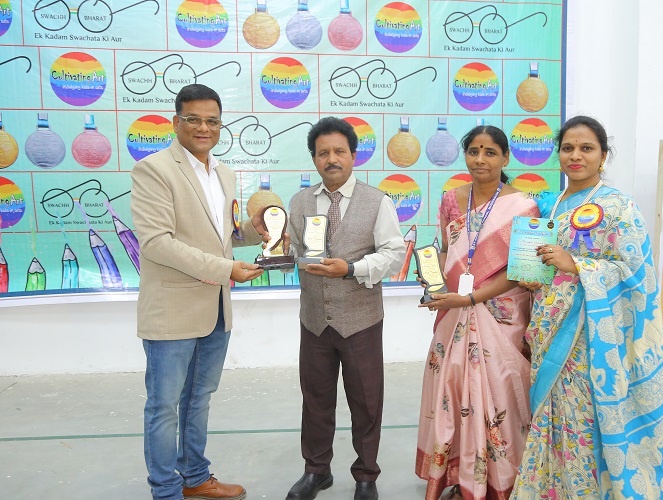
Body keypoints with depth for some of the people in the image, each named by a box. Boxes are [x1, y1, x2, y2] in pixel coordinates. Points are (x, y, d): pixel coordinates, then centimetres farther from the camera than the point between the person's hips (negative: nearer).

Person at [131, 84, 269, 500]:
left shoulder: (225, 175, 11)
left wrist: (252, 231, -1)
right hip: (173, 310, -7)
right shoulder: (153, 169, -12)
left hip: (217, 310, 8)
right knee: (165, 406, 7)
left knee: (200, 399, 20)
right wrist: (226, 269, -22)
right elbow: (156, 242, -21)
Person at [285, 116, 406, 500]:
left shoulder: (378, 202, -3)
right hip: (314, 320, 3)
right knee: (316, 397, 16)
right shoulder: (299, 202, 8)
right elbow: (291, 250, 12)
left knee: (366, 401, 10)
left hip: (361, 321, -2)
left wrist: (351, 269, -22)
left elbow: (395, 254, -9)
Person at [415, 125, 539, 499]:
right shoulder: (452, 200, 6)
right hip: (454, 317, 4)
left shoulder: (522, 206, -7)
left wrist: (469, 297, -17)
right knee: (451, 393, 9)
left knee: (496, 398, 4)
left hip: (500, 318, -4)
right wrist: (439, 282, -6)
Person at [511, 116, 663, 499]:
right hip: (553, 331, 6)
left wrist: (575, 265, -20)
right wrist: (533, 278, 2)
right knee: (552, 414, 13)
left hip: (591, 334, -6)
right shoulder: (552, 205, 12)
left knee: (586, 417, 0)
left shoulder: (617, 207, -8)